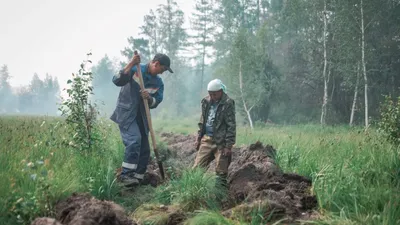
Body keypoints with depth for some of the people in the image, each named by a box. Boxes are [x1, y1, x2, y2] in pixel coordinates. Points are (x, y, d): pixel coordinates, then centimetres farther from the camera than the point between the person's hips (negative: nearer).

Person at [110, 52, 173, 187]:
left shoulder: (159, 83, 8)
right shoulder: (135, 69, -6)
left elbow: (156, 102, 4)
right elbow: (117, 81, -18)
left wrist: (149, 98, -18)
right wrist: (130, 65, -26)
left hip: (141, 118, 6)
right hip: (126, 114, -6)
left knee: (144, 149, 6)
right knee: (134, 140, -27)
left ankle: (138, 179, 18)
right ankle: (126, 175, -25)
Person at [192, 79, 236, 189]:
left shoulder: (228, 104, -11)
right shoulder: (206, 102, 7)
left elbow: (231, 126, -12)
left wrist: (228, 146, -14)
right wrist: (198, 138, 15)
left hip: (220, 142, -6)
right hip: (206, 139, 6)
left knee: (221, 172, 1)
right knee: (197, 167, 4)